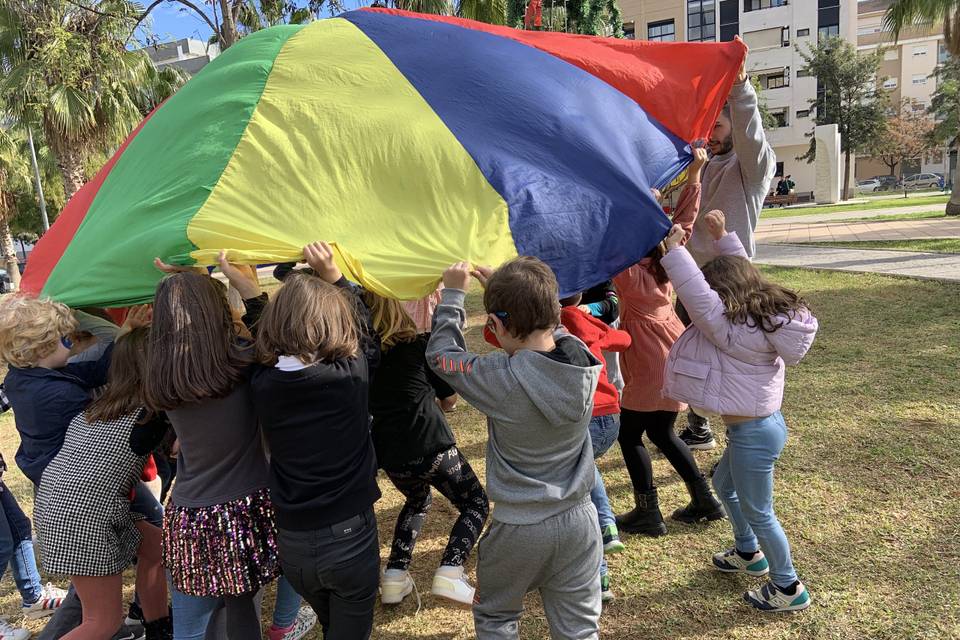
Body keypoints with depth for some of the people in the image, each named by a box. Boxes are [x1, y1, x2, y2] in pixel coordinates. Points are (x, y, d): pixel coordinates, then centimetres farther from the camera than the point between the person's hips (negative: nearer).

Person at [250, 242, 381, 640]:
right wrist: (334, 276, 4)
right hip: (349, 536, -3)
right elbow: (366, 331, 3)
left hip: (292, 543, 4)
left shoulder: (261, 384, -11)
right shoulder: (352, 373, -17)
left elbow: (267, 352, 13)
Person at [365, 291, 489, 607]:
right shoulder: (421, 345, -4)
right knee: (476, 503, 15)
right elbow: (450, 397, 5)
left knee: (417, 500, 34)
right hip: (432, 447, -5)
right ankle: (450, 573, -6)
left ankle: (395, 576, 22)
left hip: (390, 455, 5)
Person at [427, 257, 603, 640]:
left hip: (519, 528, -3)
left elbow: (441, 353, -6)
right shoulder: (583, 358, -12)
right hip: (578, 520, 4)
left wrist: (453, 293, 6)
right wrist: (511, 289, 14)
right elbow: (548, 329, 10)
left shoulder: (500, 379, -24)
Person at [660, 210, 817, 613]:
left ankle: (789, 588, 29)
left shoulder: (733, 329, -28)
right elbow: (741, 272, 14)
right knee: (723, 483, 29)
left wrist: (673, 249, -26)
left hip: (752, 434, -10)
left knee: (757, 512, 9)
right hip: (759, 425, 10)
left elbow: (697, 297, -33)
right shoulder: (766, 316, -1)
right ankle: (749, 554, 48)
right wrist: (722, 237, 12)